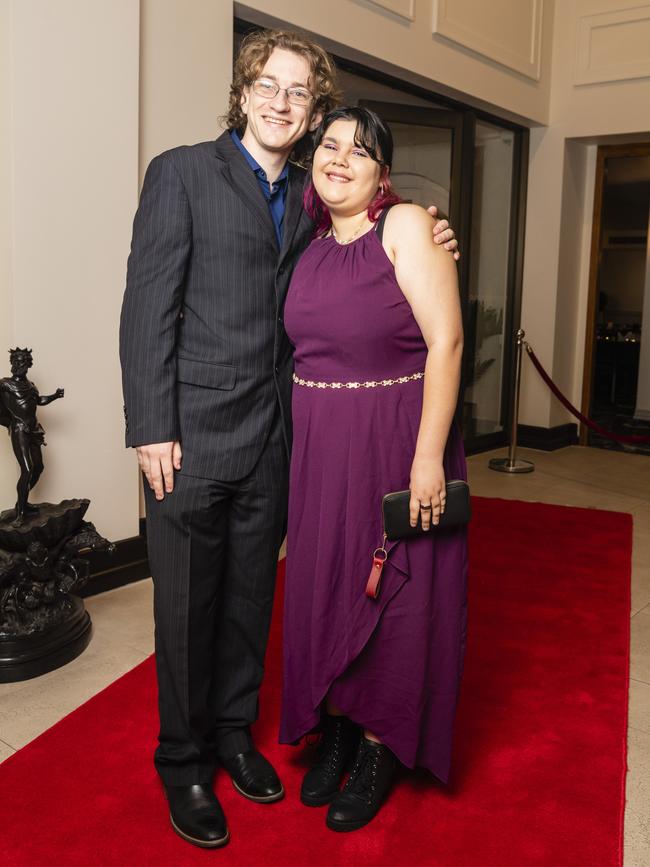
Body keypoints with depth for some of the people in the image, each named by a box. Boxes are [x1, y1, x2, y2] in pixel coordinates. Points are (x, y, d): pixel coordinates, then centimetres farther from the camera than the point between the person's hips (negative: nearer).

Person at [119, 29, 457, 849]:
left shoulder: (306, 197, 12)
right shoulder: (182, 172, -3)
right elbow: (148, 306, -8)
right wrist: (152, 429, -14)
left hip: (273, 438, 5)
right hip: (193, 433, -5)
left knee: (250, 597, 16)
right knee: (187, 606, 6)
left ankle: (233, 731, 36)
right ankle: (183, 761, 26)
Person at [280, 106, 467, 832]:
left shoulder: (405, 227, -10)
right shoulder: (314, 246, 8)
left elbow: (445, 341, -16)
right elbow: (308, 342, 12)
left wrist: (429, 458, -21)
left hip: (393, 442, -5)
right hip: (318, 445, 6)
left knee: (391, 594, 6)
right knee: (324, 585, 13)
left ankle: (379, 750, 26)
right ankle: (335, 730, 34)